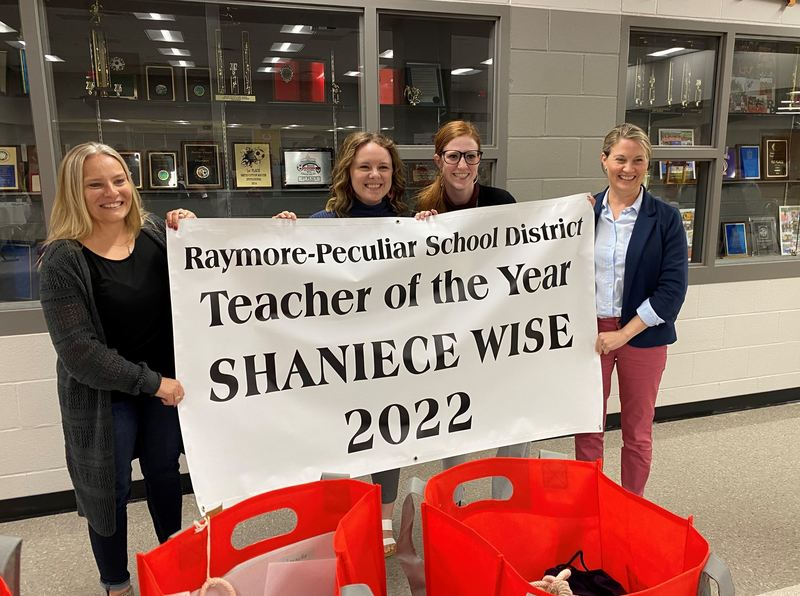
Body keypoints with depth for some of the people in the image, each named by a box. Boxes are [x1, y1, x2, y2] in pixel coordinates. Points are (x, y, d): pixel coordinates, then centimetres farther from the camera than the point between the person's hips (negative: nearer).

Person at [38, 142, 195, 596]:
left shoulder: (155, 234, -3)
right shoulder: (64, 259, -15)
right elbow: (78, 348, -18)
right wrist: (151, 382, -17)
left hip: (166, 381, 4)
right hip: (102, 393, -3)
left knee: (165, 472, 19)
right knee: (111, 489, 12)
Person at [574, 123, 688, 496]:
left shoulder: (665, 218, -4)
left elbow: (673, 288, -10)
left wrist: (623, 334, -14)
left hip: (642, 335, -1)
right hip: (589, 333, 2)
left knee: (637, 431, 14)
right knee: (587, 428, 11)